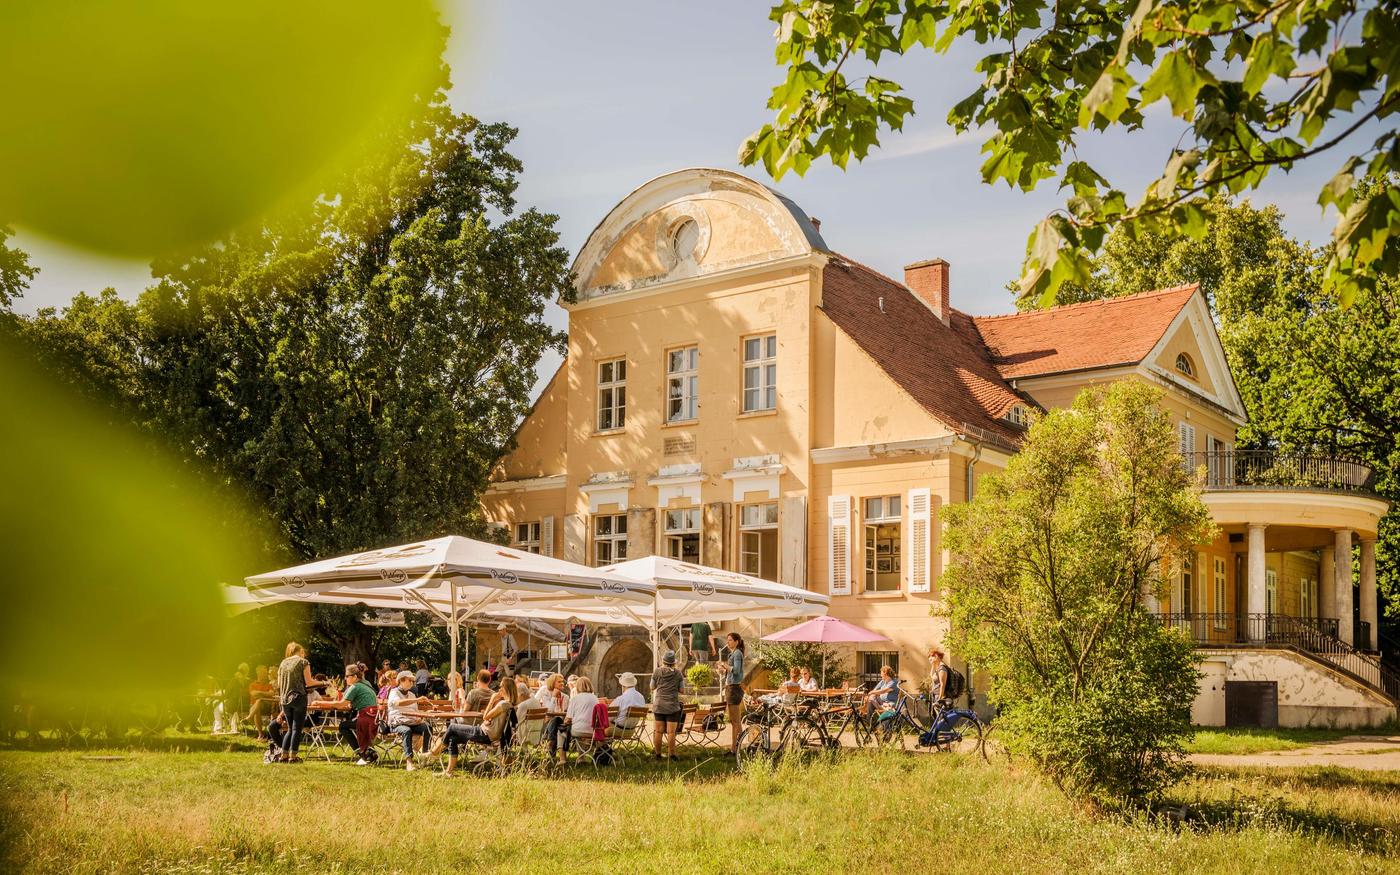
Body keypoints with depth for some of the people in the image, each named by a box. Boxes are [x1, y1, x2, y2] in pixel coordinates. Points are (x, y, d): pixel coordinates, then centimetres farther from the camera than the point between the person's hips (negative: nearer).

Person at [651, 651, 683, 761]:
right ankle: (671, 754, -1)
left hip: (659, 705, 1)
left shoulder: (657, 672, -1)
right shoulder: (678, 673, -3)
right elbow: (681, 690, 3)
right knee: (671, 732, -2)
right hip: (673, 706, -1)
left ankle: (657, 753, 12)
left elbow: (652, 688, 11)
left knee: (658, 731, 6)